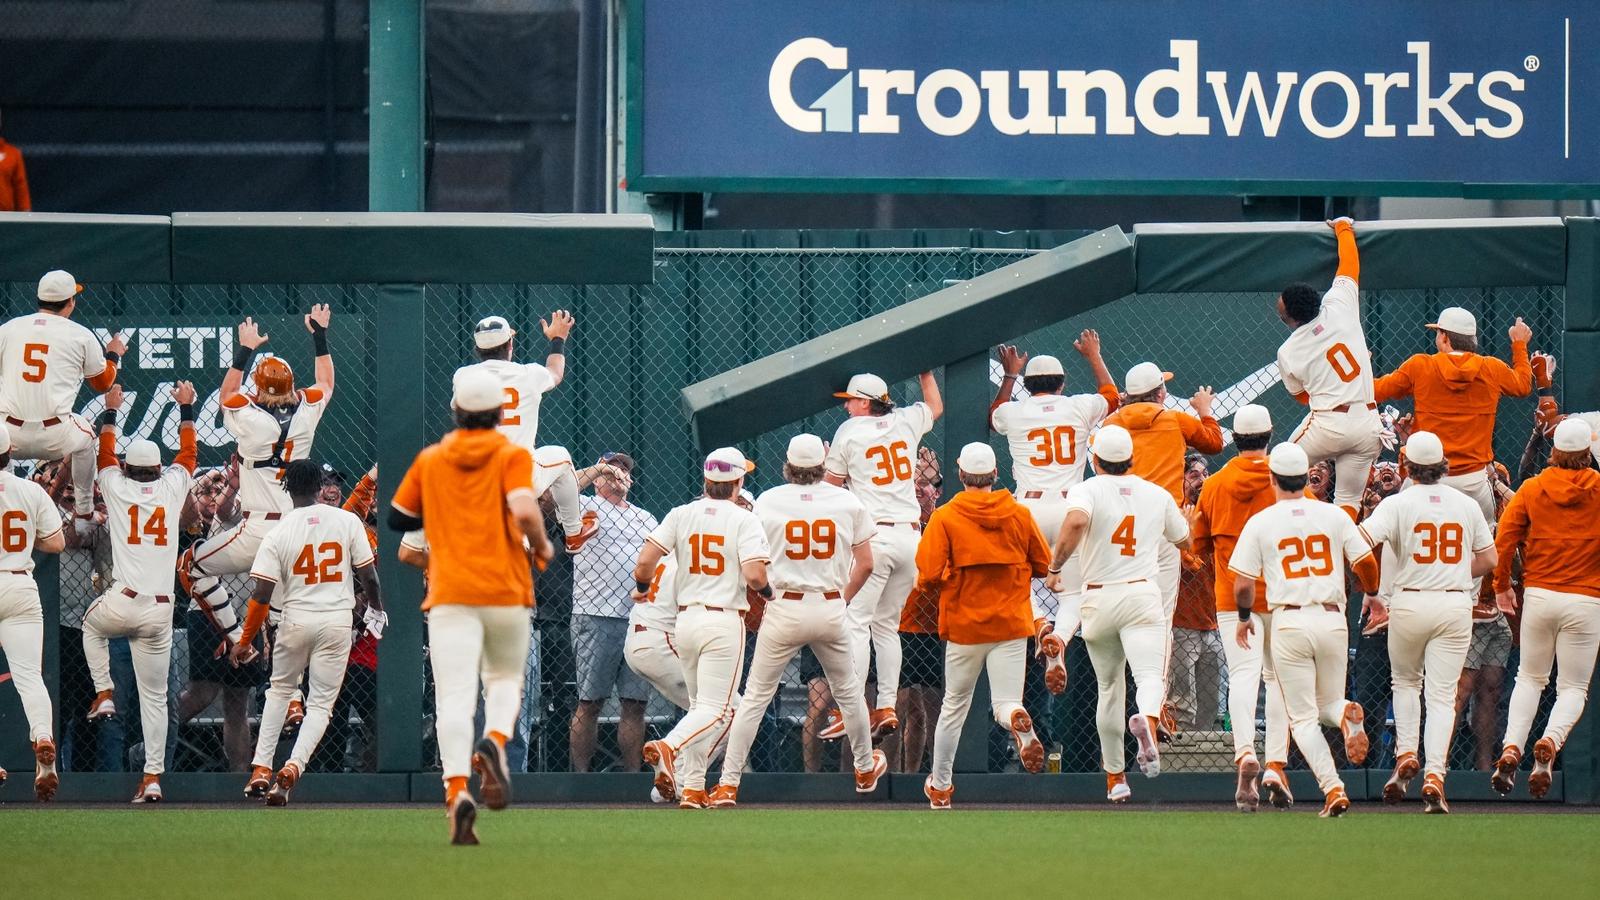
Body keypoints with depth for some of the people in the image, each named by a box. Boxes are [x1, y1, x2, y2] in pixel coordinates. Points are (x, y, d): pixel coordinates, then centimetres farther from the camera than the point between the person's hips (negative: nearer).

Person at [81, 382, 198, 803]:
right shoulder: (172, 488, 6)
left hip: (122, 605, -2)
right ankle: (153, 778, -1)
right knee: (154, 697, 5)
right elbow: (189, 452, 23)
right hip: (160, 612, 2)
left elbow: (105, 452, 22)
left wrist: (111, 411, 34)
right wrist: (186, 408, 34)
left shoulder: (119, 488, 2)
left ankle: (103, 695, 20)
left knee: (92, 625, 35)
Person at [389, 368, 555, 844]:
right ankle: (495, 741, -10)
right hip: (506, 591, 0)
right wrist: (542, 547, 3)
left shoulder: (430, 460, 11)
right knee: (505, 677, 21)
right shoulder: (512, 457, 1)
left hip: (449, 593, 1)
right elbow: (524, 510, -15)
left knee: (454, 696, -10)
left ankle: (456, 788, -31)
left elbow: (397, 517, 18)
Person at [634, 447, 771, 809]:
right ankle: (669, 746, -33)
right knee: (717, 709, -6)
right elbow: (754, 575, -17)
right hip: (725, 620, -5)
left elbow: (645, 560, -2)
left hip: (686, 619, 5)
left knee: (700, 704, 18)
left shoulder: (681, 515, 5)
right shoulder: (744, 521, -6)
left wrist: (642, 587, 19)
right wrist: (769, 593, 5)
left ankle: (691, 786, 9)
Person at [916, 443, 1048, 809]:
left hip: (964, 626, -1)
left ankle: (940, 786, 24)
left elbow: (928, 576, -13)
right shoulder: (1020, 515, -1)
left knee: (954, 706, 15)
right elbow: (1043, 565, 7)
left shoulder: (945, 518, -7)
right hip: (1012, 625, 1)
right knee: (1005, 704, 0)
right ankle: (1019, 721, -37)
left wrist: (945, 580, 9)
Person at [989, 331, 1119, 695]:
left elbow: (993, 417, 33)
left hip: (1028, 509, -1)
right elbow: (1112, 395, 31)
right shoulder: (1080, 408, 7)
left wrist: (1010, 375, 44)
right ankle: (1061, 639, -25)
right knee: (1073, 593, 6)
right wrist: (1094, 355, 44)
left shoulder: (1013, 412, 6)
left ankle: (1038, 621, -17)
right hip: (1071, 507, 1)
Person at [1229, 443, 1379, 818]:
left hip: (1289, 622, -2)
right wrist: (1373, 597, 24)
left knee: (1303, 716, 4)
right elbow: (1365, 561, 3)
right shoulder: (1333, 515, 5)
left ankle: (1333, 789, -14)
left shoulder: (1260, 522, 1)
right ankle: (1347, 714, -18)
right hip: (1332, 619, 2)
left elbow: (1243, 583, 0)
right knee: (1327, 702, 20)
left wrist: (1244, 618, 19)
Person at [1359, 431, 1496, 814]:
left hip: (1410, 603, -1)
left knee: (1406, 681, 22)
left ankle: (1406, 755, 8)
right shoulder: (1467, 505, 5)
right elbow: (1488, 560, 11)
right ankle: (1434, 776, -11)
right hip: (1457, 603, 1)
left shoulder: (1397, 504, -4)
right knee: (1442, 693, 1)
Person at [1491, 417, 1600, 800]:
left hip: (1539, 595, 2)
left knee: (1530, 678, 18)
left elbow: (1505, 538, -1)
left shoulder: (1533, 488, 0)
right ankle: (1551, 741, -21)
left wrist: (1502, 585, 10)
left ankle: (1511, 747, -2)